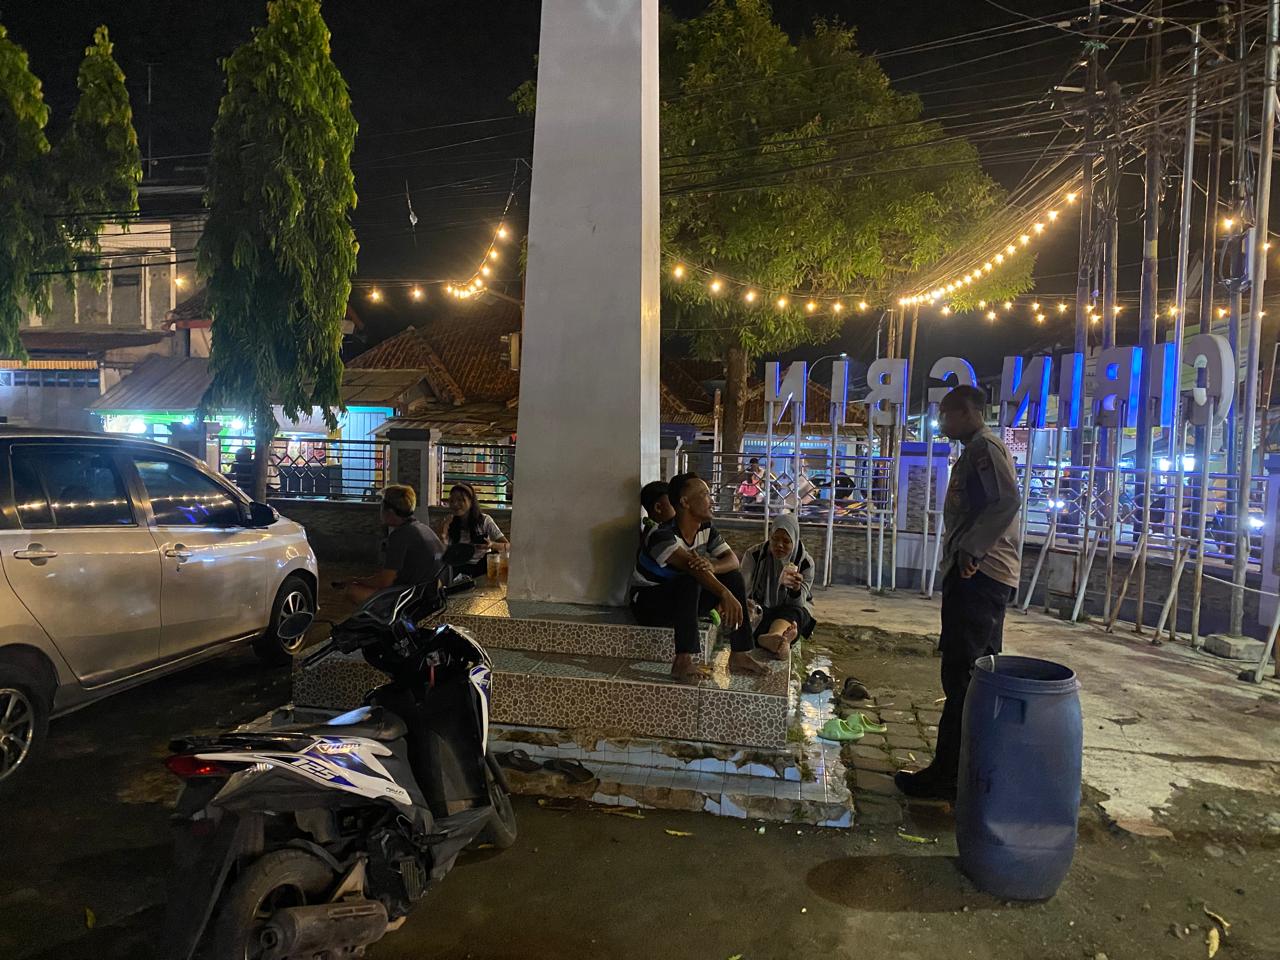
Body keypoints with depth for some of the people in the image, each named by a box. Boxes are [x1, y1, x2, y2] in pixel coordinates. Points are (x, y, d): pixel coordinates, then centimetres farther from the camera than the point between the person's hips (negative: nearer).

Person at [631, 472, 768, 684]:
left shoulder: (706, 529, -2)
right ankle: (683, 662, -38)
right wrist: (725, 594, -55)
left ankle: (740, 655, -9)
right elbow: (689, 564, -43)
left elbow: (732, 559, -10)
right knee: (690, 581, -35)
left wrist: (712, 567, -34)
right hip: (648, 602, -7)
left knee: (733, 577, -8)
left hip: (684, 599, 8)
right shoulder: (662, 535, -27)